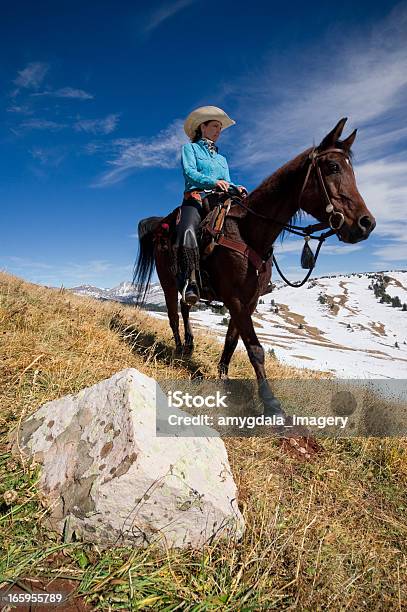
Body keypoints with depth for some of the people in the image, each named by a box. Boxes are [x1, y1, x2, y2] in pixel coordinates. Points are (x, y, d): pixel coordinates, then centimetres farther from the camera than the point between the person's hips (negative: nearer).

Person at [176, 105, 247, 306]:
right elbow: (190, 173, -2)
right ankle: (189, 283, -44)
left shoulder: (221, 158, 33)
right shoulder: (190, 148, 17)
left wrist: (236, 188, -3)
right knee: (188, 231, -37)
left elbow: (226, 183, 23)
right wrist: (212, 182, -20)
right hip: (196, 197, -5)